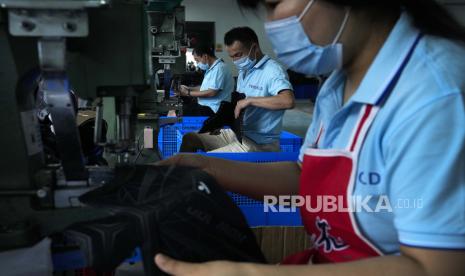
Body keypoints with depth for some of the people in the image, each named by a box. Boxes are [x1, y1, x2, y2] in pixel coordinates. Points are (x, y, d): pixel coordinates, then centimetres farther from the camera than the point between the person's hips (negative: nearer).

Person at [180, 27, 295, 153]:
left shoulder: (272, 70, -17)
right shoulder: (244, 71, 12)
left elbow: (288, 101, -35)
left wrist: (250, 100, -28)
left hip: (259, 143, -9)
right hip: (238, 132, 9)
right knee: (189, 139, 8)